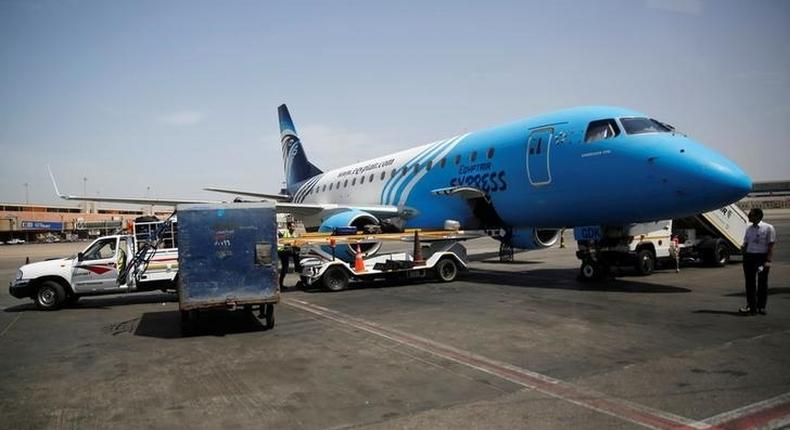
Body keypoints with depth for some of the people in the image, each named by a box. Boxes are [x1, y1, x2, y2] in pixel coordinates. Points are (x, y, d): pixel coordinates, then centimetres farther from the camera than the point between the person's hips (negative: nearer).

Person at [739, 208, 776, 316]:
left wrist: (768, 261, -15)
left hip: (762, 256, -5)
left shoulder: (768, 228, -6)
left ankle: (761, 307, 15)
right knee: (750, 282, 4)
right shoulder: (749, 228, 12)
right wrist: (743, 248, -4)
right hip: (749, 256, 5)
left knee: (762, 283, 5)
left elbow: (771, 246, -8)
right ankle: (751, 306, 9)